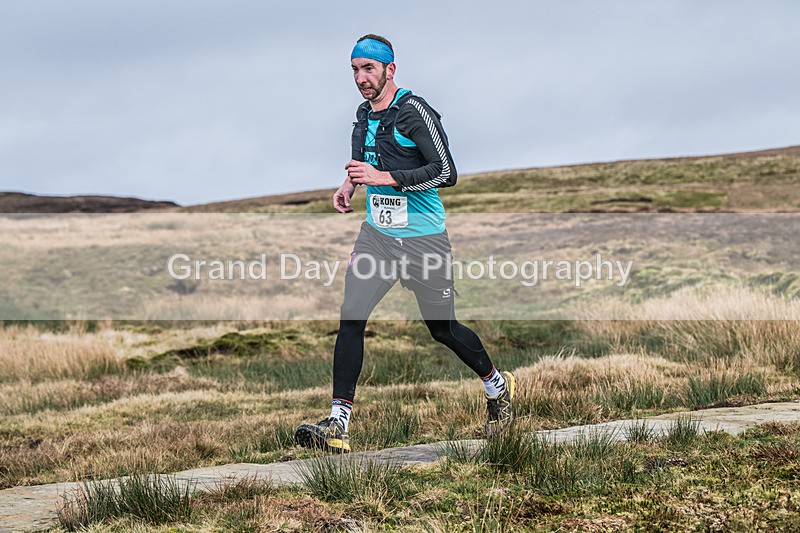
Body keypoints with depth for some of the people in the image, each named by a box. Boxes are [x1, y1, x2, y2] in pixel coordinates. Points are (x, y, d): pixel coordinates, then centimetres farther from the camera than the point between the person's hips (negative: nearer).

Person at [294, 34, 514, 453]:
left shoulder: (414, 112, -14)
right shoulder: (364, 113, 9)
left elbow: (446, 173, -19)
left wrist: (384, 177, -23)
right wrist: (350, 184, 9)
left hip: (423, 238, -6)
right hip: (376, 233, 6)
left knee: (442, 329, 7)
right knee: (351, 319, -10)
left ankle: (497, 386, 34)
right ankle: (337, 425, -11)